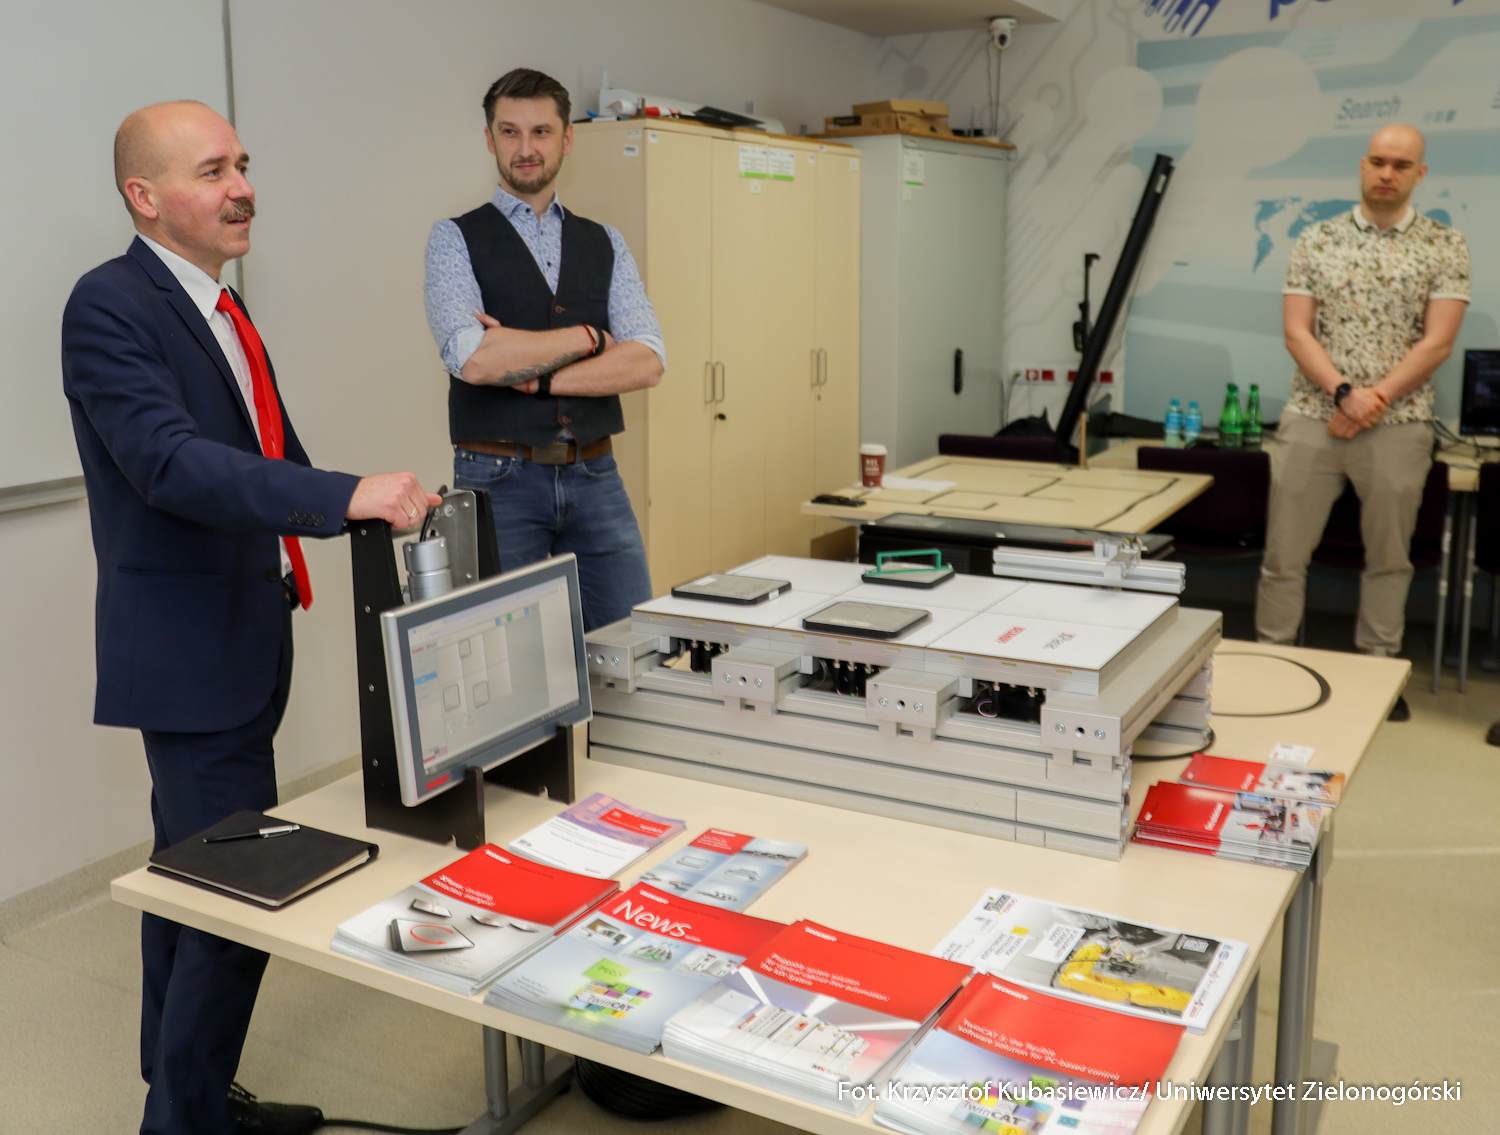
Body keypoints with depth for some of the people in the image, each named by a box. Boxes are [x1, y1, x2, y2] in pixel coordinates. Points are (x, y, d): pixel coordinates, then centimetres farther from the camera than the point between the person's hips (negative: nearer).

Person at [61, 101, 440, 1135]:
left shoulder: (222, 310, 13)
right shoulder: (111, 305, -16)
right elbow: (172, 462, -30)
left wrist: (392, 509, 12)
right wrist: (347, 496, -39)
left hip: (237, 641, 10)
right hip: (191, 652, -10)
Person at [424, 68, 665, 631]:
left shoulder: (606, 244, 12)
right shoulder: (456, 239, 2)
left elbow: (647, 362, -3)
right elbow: (473, 358, -16)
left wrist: (536, 374, -13)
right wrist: (588, 337, -7)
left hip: (595, 477, 3)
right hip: (499, 479, -3)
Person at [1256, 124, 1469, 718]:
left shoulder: (1444, 245, 3)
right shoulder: (1316, 240, 5)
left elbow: (1437, 342, -5)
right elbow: (1297, 333, -1)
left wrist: (1373, 401, -14)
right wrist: (1345, 392, -15)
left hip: (1398, 424, 0)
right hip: (1312, 418, 0)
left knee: (1389, 555, 10)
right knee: (1284, 552, 2)